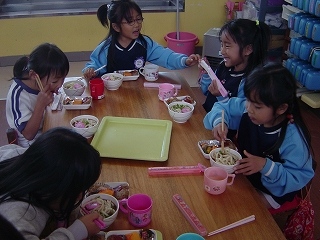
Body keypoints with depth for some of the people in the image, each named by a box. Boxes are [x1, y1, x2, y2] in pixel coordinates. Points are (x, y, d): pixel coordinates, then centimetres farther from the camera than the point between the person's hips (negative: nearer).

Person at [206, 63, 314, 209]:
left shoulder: (293, 139, -33)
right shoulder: (248, 109, -18)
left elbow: (299, 178, -28)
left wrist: (266, 166, -40)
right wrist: (220, 122, -22)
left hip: (271, 190, -5)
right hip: (242, 173, 6)